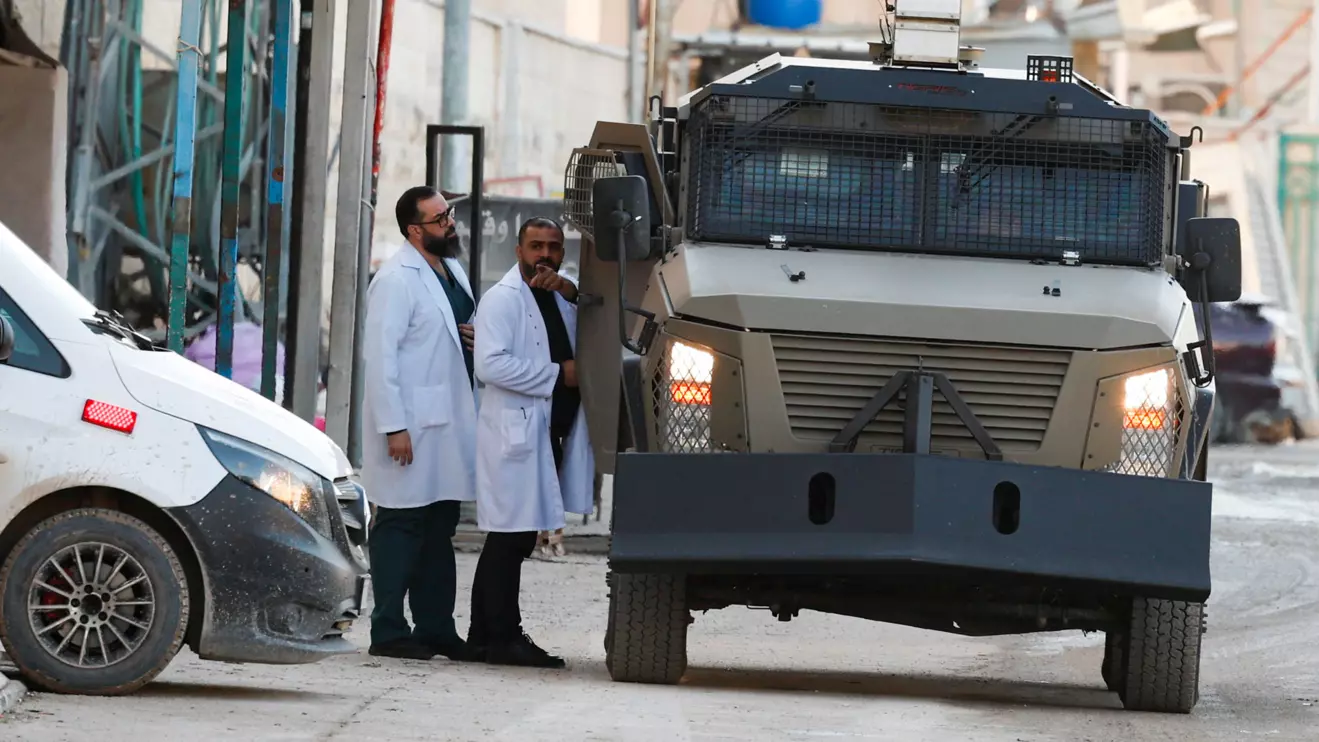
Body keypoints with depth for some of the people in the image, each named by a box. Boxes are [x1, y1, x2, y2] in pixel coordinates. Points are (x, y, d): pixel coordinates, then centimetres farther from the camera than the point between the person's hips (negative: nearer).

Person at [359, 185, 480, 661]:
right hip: (412, 425, -9)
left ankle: (435, 627, 17)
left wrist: (478, 338, 6)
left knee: (440, 527, 11)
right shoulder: (397, 279, -11)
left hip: (450, 423, 9)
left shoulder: (452, 270, 16)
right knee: (400, 526, -5)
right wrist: (393, 427, -21)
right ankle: (388, 632, -3)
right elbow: (380, 354, -16)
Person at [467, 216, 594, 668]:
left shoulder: (559, 298, 20)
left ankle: (484, 636, 16)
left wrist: (569, 290, 0)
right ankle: (503, 639, -8)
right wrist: (558, 374, -15)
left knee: (516, 538, 11)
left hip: (550, 434, 9)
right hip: (515, 432, -9)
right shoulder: (503, 299, -6)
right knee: (510, 537, -9)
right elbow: (490, 364, -17)